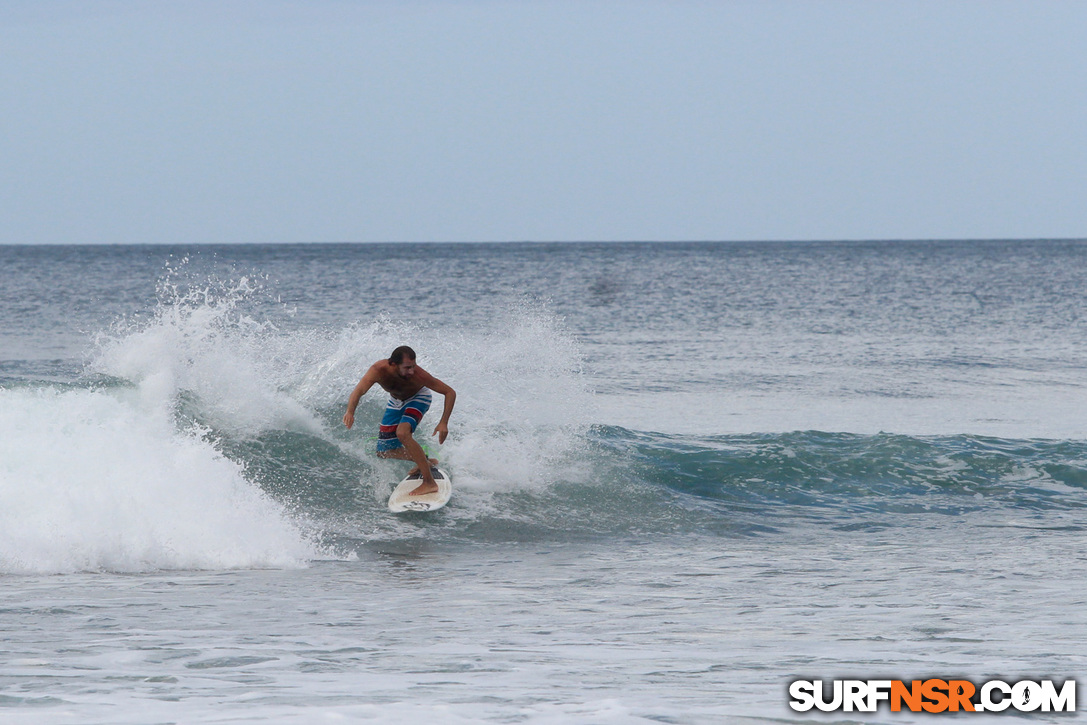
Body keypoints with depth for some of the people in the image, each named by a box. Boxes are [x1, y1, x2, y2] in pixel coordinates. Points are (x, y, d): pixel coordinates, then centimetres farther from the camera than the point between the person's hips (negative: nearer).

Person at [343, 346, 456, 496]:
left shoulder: (417, 375, -39)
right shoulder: (379, 370, -38)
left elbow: (450, 392, -31)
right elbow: (359, 390, -52)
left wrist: (444, 423, -41)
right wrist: (350, 412, -73)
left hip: (418, 398, -4)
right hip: (396, 401, 4)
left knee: (402, 433, -32)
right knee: (384, 452, 5)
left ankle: (430, 482, -27)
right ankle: (424, 462, 28)